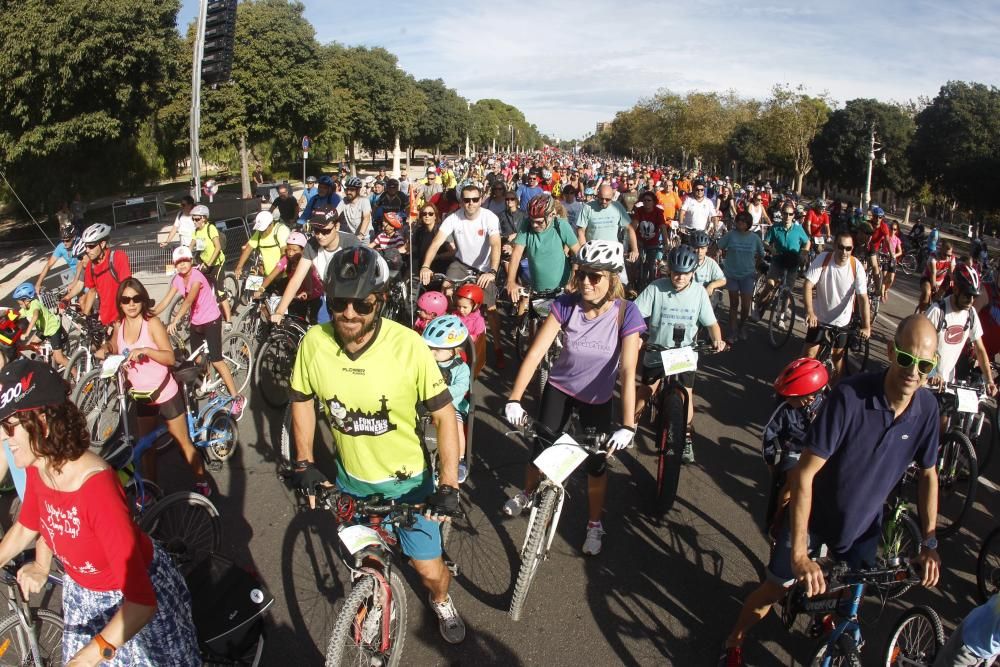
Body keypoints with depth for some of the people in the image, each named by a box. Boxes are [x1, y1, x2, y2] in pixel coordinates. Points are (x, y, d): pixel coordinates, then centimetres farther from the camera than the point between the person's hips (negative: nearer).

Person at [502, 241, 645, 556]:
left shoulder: (626, 313, -26)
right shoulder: (566, 305, -23)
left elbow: (627, 372, -31)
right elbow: (535, 353, -26)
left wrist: (628, 426, -38)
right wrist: (514, 400, -34)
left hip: (598, 398, -1)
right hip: (559, 387, 1)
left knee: (596, 462, 4)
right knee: (541, 447, 8)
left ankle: (594, 523, 29)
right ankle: (527, 493, 41)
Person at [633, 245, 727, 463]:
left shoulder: (699, 292, -9)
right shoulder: (656, 288, -16)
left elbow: (711, 323, -3)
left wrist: (717, 339, -23)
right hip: (657, 352, -1)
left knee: (686, 396, 3)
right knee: (645, 392, 5)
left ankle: (686, 439, 21)